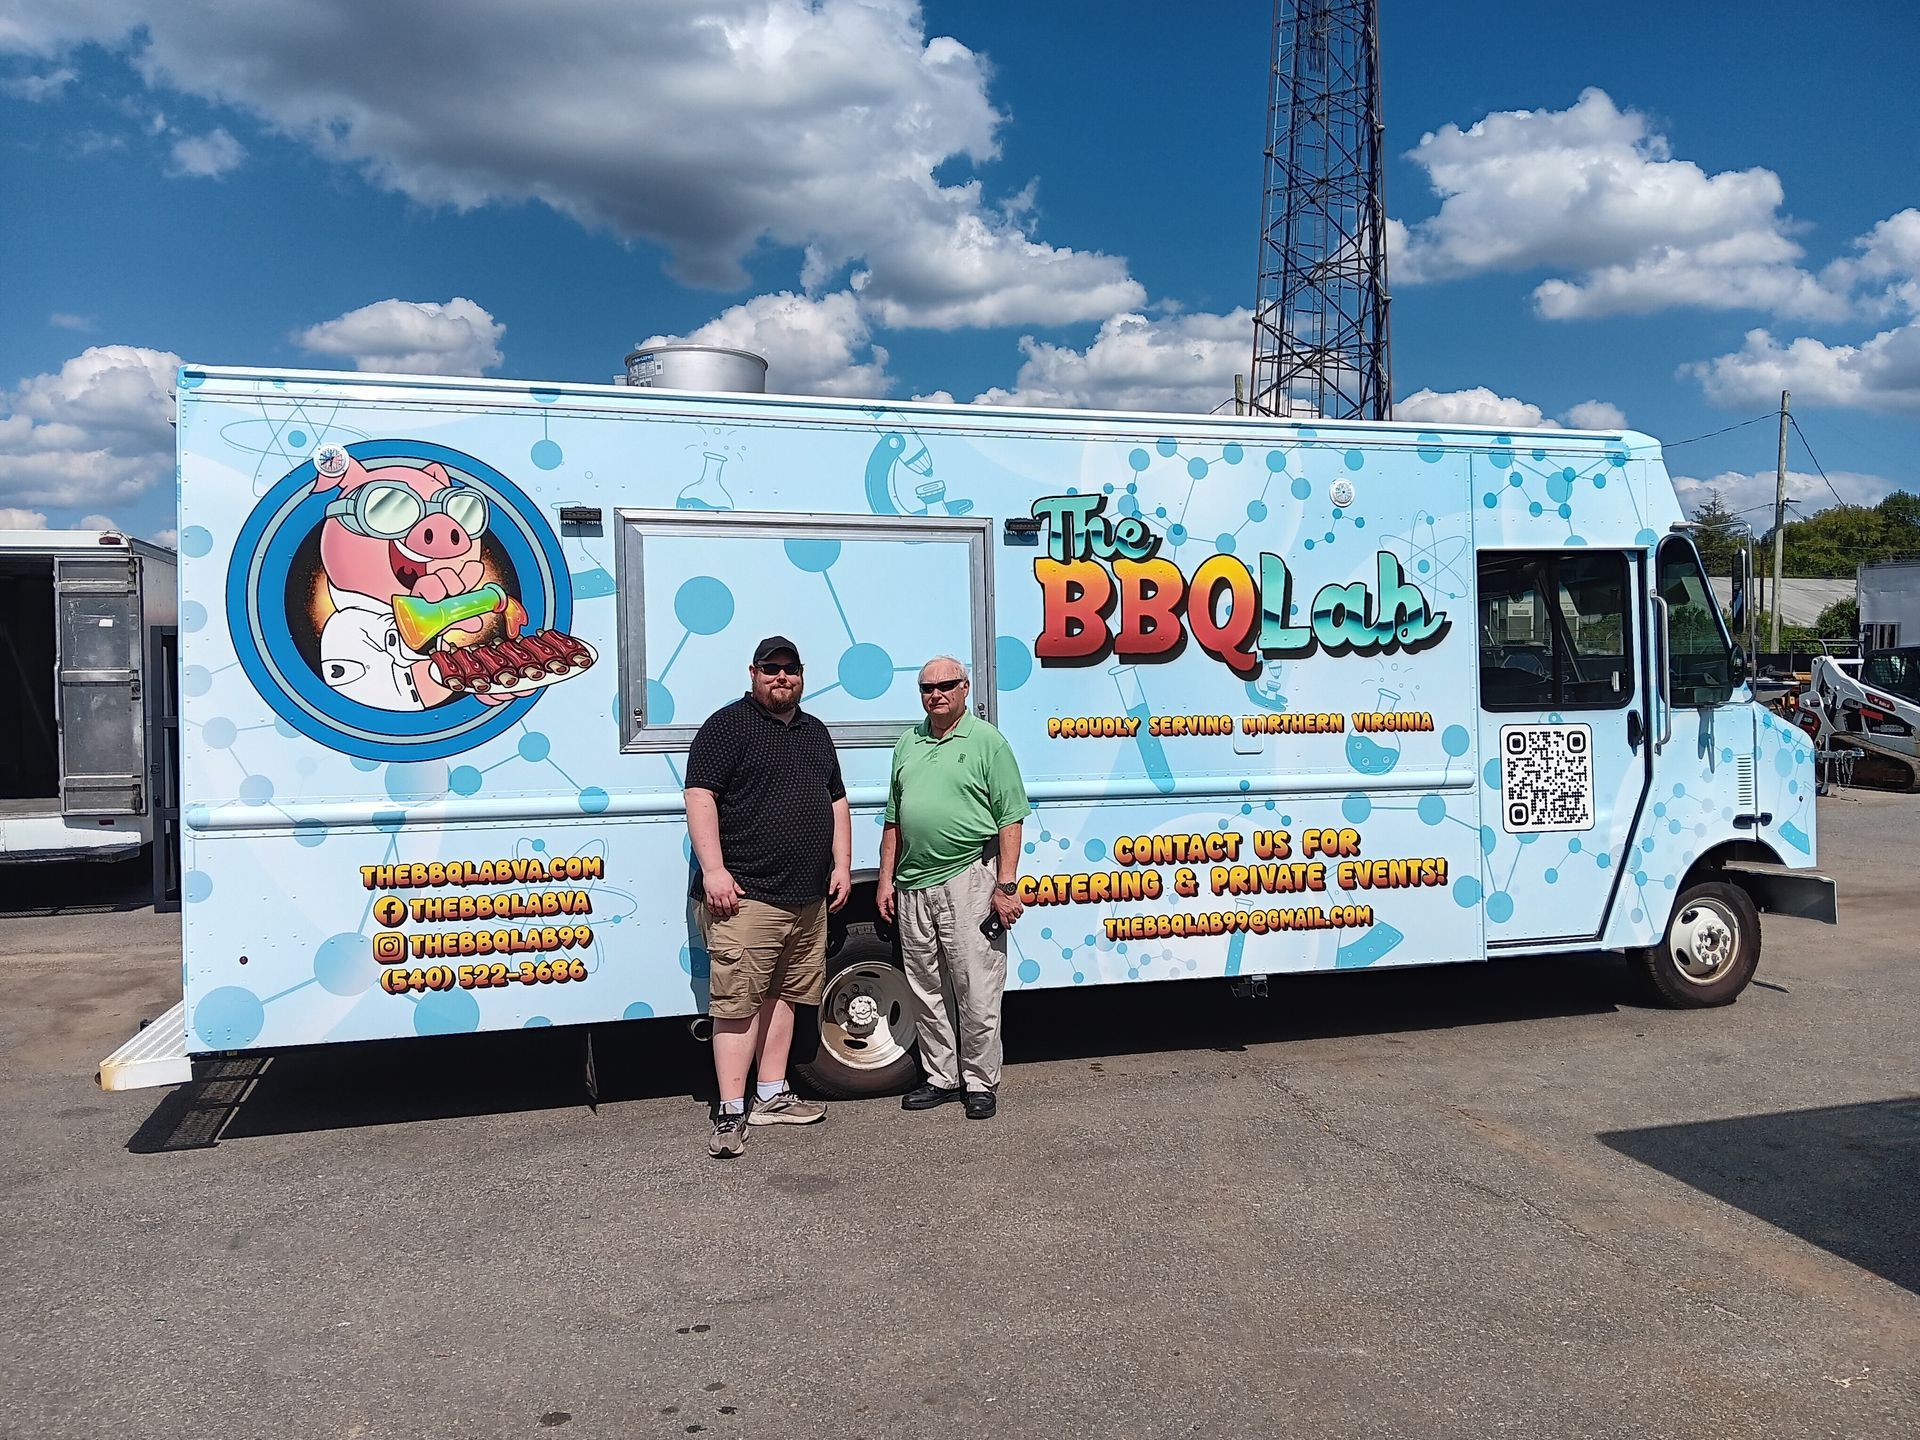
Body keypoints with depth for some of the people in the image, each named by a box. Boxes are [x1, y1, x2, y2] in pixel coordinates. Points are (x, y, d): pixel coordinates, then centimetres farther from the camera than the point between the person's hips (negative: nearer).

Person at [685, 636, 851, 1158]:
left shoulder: (815, 733, 20)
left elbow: (836, 802, 24)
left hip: (808, 898, 7)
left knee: (783, 996, 12)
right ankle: (730, 1114, -3)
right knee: (737, 1003, -7)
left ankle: (771, 1096, 23)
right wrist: (713, 870, -17)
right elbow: (700, 797, -10)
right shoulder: (727, 726, -2)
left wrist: (841, 865, 14)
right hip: (746, 894, -7)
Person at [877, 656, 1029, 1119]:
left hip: (968, 880, -5)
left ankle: (980, 1082, 12)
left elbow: (1010, 821, -5)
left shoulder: (988, 742, -1)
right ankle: (941, 1078, 24)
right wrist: (886, 880, 13)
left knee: (977, 993, -1)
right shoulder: (908, 744, 15)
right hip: (912, 885, 6)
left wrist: (1006, 886, -11)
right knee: (925, 991, 12)